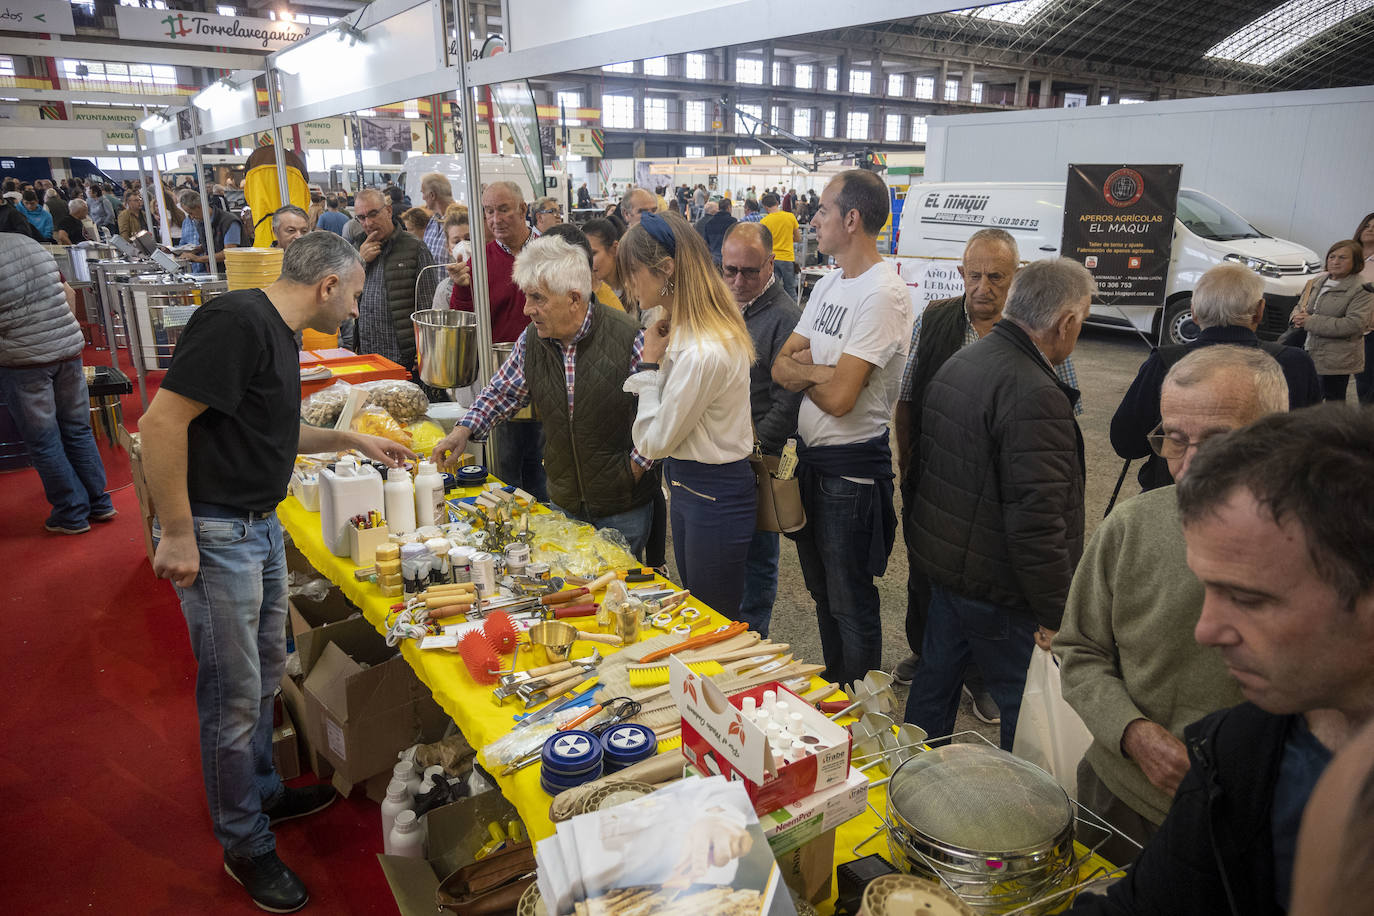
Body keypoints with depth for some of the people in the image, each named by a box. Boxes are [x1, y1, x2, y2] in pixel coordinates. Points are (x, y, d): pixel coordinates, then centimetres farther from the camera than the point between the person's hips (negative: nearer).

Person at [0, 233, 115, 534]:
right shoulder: (27, 242, 7)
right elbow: (69, 294, 15)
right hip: (68, 349, 6)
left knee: (43, 442, 6)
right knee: (78, 430, 15)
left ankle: (72, 514, 13)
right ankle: (99, 504, 22)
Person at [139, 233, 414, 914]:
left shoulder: (278, 334, 12)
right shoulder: (237, 321, -20)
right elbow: (162, 422, -24)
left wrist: (351, 440, 19)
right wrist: (178, 534, -22)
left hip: (261, 526, 10)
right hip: (215, 533, -9)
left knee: (266, 673, 21)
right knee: (234, 694, 3)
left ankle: (263, 793, 41)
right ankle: (246, 846, 21)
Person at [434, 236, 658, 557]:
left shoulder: (628, 338, -18)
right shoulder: (532, 340, -3)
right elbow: (503, 391, 11)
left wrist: (635, 468, -12)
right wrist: (464, 430, -2)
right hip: (563, 503, 5)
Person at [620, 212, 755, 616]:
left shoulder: (702, 353, -29)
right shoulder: (686, 331, 2)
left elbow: (652, 442, -20)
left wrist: (650, 363, -13)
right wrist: (658, 360, -2)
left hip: (714, 496, -10)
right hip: (689, 486, 10)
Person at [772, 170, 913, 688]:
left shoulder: (883, 294, -20)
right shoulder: (830, 283, 9)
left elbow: (839, 397, -26)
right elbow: (780, 367, 5)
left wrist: (801, 370, -7)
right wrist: (817, 371, -16)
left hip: (851, 469, -9)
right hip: (809, 456, 9)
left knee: (851, 604, 6)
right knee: (822, 589, 23)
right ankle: (831, 689, 42)